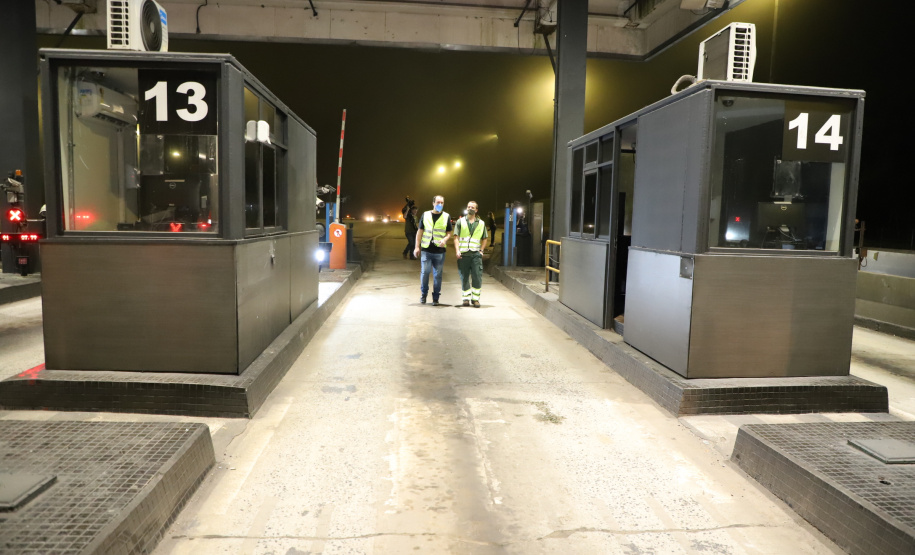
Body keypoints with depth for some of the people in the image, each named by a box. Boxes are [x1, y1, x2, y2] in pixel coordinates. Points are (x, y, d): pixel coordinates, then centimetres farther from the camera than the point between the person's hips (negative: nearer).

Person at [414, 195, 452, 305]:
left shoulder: (446, 217, 6)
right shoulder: (425, 215, 7)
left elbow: (449, 233, 8)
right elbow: (420, 231, 8)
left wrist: (445, 240, -14)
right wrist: (417, 247, 2)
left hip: (439, 251, 0)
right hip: (426, 249, 0)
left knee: (437, 275, 3)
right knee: (424, 272, -2)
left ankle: (435, 298, 12)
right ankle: (423, 294, 18)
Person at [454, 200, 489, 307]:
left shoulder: (481, 223, 13)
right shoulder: (460, 221, 9)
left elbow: (485, 238, 19)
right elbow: (456, 237, 3)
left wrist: (481, 250, 6)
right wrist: (457, 251, -9)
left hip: (476, 254, 1)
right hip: (463, 254, -1)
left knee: (477, 277, -6)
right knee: (464, 278, 4)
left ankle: (475, 299, 4)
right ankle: (466, 299, 13)